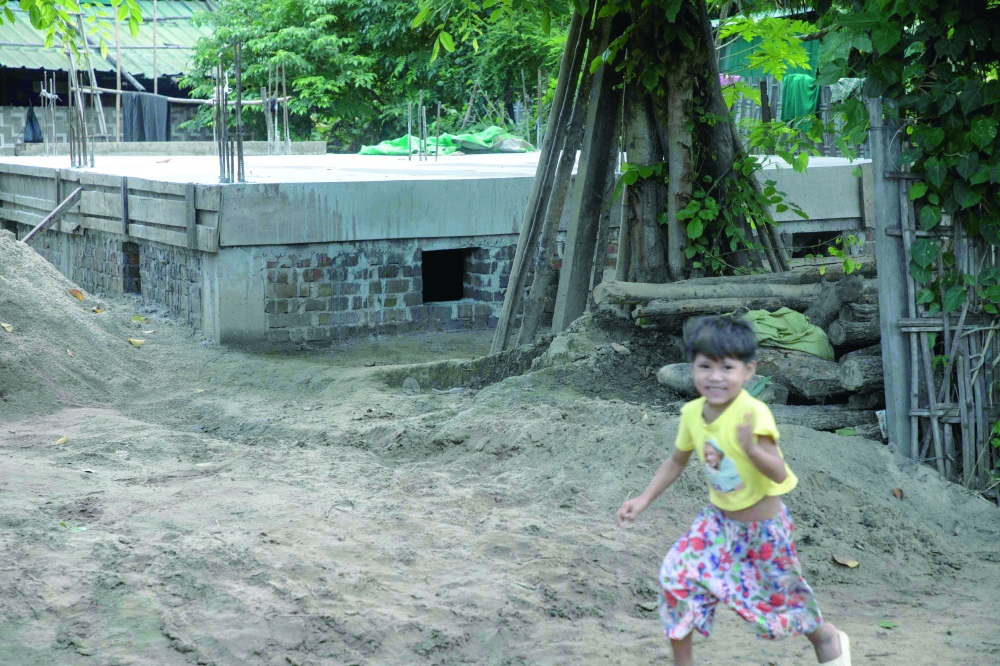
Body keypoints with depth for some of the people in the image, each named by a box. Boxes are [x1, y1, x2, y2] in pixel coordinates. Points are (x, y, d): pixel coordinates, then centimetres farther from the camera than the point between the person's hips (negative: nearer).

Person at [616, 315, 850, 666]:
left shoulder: (752, 413, -29)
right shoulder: (692, 413, -10)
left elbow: (779, 474, -34)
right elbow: (676, 462, 8)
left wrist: (752, 449, -52)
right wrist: (644, 499, 1)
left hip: (762, 527, -5)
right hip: (719, 520, 5)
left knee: (780, 597, 12)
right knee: (677, 576, -10)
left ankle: (827, 637, 46)